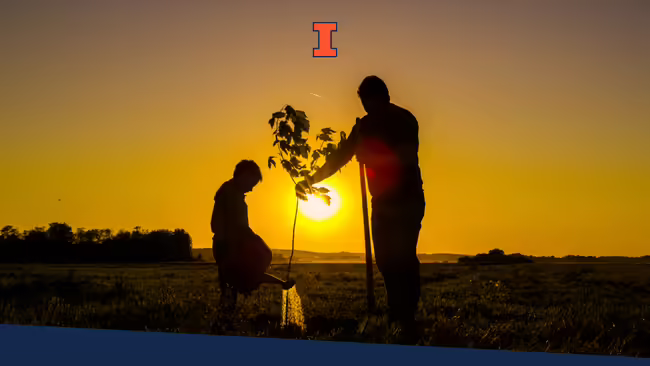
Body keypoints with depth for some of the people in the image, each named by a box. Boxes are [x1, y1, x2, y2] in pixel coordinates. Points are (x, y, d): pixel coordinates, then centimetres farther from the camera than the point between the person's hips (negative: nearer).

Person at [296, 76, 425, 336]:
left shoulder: (404, 120, -8)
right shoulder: (365, 125, 8)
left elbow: (407, 155, -22)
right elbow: (342, 155, 9)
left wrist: (372, 157, -27)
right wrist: (312, 180, 1)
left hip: (408, 201, -6)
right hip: (382, 202, 6)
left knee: (403, 257, -14)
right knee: (385, 259, 1)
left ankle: (408, 317, -12)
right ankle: (395, 314, 11)